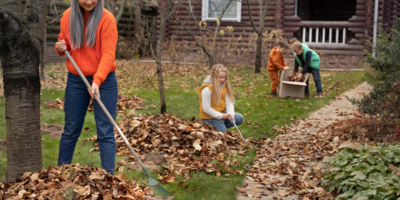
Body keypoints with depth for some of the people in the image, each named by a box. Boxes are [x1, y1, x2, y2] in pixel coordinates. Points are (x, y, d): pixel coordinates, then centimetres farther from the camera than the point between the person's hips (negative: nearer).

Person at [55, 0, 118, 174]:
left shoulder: (106, 19, -13)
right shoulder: (68, 16, 1)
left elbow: (108, 55, -19)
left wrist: (97, 81, -31)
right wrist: (60, 47, -8)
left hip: (104, 81, -4)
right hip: (75, 81, 4)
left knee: (105, 132, -2)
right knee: (71, 130, 14)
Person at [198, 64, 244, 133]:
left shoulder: (224, 85, -1)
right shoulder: (207, 89, -24)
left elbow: (229, 102, -3)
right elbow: (206, 108, -23)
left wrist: (231, 114, -23)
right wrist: (221, 116, -23)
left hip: (221, 114, 8)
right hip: (210, 118, -8)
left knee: (239, 118, -3)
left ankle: (221, 127, 5)